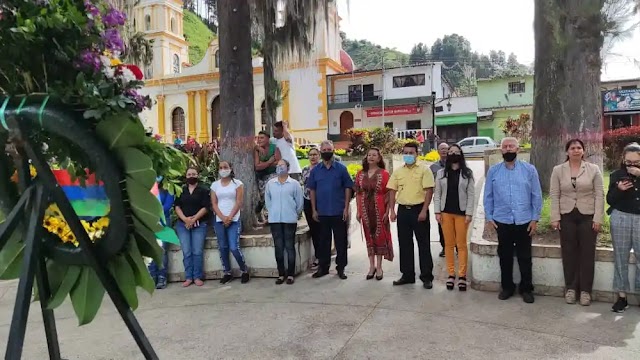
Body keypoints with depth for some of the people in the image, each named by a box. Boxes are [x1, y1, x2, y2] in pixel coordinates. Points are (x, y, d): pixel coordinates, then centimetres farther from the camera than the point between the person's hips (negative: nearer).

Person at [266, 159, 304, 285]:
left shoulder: (294, 183, -2)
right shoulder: (270, 183, 6)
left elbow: (299, 202, 2)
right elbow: (267, 200, 15)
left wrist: (294, 214, 6)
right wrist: (272, 211, 12)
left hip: (290, 220, -2)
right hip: (275, 220, 3)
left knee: (290, 247, 2)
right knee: (278, 247, 6)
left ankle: (290, 274, 9)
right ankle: (281, 274, 14)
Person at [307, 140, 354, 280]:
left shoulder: (341, 168, -1)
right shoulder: (315, 170, 5)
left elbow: (348, 188, -1)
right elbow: (312, 190, 8)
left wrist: (346, 208, -8)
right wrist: (314, 210, 2)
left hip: (339, 212, -2)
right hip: (322, 212, 2)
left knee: (341, 241, 5)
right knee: (323, 240, 11)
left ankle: (341, 268, 16)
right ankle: (323, 267, 21)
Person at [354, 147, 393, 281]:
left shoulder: (384, 174, -4)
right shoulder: (360, 174, 5)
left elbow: (388, 194, -5)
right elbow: (358, 194, 7)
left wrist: (387, 212, -10)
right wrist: (358, 211, 4)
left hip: (379, 210, -3)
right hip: (365, 210, 3)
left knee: (380, 236, 4)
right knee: (369, 236, 9)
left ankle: (379, 267, 14)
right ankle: (371, 266, 19)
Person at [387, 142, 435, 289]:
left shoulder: (424, 170, -4)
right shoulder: (398, 172, 9)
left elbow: (429, 191, -9)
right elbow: (393, 192, 10)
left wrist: (424, 211, -15)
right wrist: (392, 211, 2)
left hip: (419, 209, -4)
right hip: (403, 210, 4)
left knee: (423, 244, 2)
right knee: (404, 244, 10)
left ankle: (427, 276, 10)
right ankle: (407, 275, 20)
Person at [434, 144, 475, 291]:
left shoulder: (467, 173, 1)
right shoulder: (441, 173, 7)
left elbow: (471, 194, -2)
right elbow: (437, 194, 6)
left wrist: (469, 213, -9)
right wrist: (437, 212, -2)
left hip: (461, 212, -2)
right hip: (446, 212, 2)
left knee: (461, 244, 1)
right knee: (449, 244, 6)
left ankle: (462, 276, 7)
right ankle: (451, 274, 13)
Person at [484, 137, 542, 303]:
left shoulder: (529, 169, 0)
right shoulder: (493, 171, 3)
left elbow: (537, 195, 1)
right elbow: (488, 196, 5)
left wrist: (535, 218, -3)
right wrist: (489, 217, 0)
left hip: (524, 221, -1)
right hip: (502, 221, 1)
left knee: (525, 257, 8)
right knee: (505, 256, 11)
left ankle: (526, 289, 23)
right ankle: (507, 287, 26)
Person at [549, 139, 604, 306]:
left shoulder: (593, 169, 0)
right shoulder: (558, 170, 1)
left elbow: (599, 195, -1)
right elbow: (554, 195, 0)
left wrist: (598, 218, -7)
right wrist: (555, 218, -5)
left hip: (588, 216, 0)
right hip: (567, 216, 1)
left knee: (587, 254, 4)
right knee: (569, 253, 6)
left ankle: (585, 290, 15)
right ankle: (570, 288, 19)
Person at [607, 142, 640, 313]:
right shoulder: (616, 175, 2)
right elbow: (609, 200, 4)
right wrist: (618, 189, -14)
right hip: (621, 218, 1)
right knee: (621, 258, 6)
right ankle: (622, 296, 15)